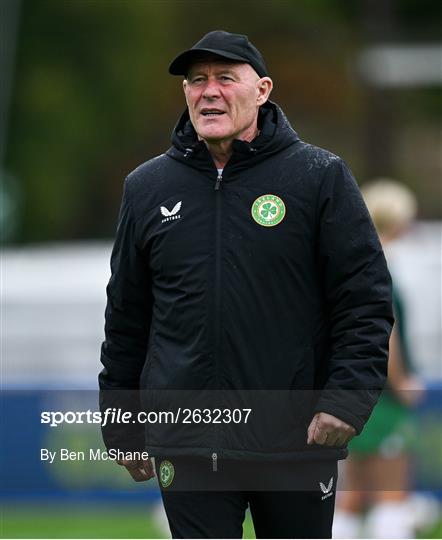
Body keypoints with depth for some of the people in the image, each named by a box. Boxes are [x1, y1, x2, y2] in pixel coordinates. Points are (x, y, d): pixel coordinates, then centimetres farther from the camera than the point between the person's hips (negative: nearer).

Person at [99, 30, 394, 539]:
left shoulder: (320, 177, 0)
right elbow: (126, 319, 16)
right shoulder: (147, 187, 9)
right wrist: (122, 429, 15)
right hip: (185, 441, 2)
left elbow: (365, 302, -3)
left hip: (297, 440, -2)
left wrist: (347, 399, -15)